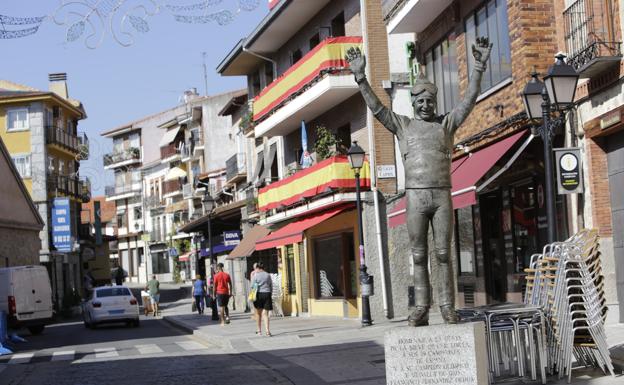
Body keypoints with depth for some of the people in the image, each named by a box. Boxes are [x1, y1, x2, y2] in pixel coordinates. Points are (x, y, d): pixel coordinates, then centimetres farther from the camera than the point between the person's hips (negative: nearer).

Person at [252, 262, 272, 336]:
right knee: (265, 314, 0)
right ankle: (267, 330, -14)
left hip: (259, 294, -2)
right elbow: (271, 286, 9)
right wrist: (270, 294, 16)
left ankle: (259, 331, 20)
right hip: (267, 294, 2)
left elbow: (252, 286, -3)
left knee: (258, 313, 13)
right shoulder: (268, 275, 6)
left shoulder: (256, 275, -2)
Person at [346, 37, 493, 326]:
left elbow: (469, 100, 0)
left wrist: (479, 67, -12)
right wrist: (360, 77, -10)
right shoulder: (402, 125, 10)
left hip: (442, 195, 0)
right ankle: (421, 309, 5)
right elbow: (375, 106, 1)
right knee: (419, 256, 3)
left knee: (443, 254, 0)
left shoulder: (447, 123, 11)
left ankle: (447, 308, 2)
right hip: (415, 196, 0)